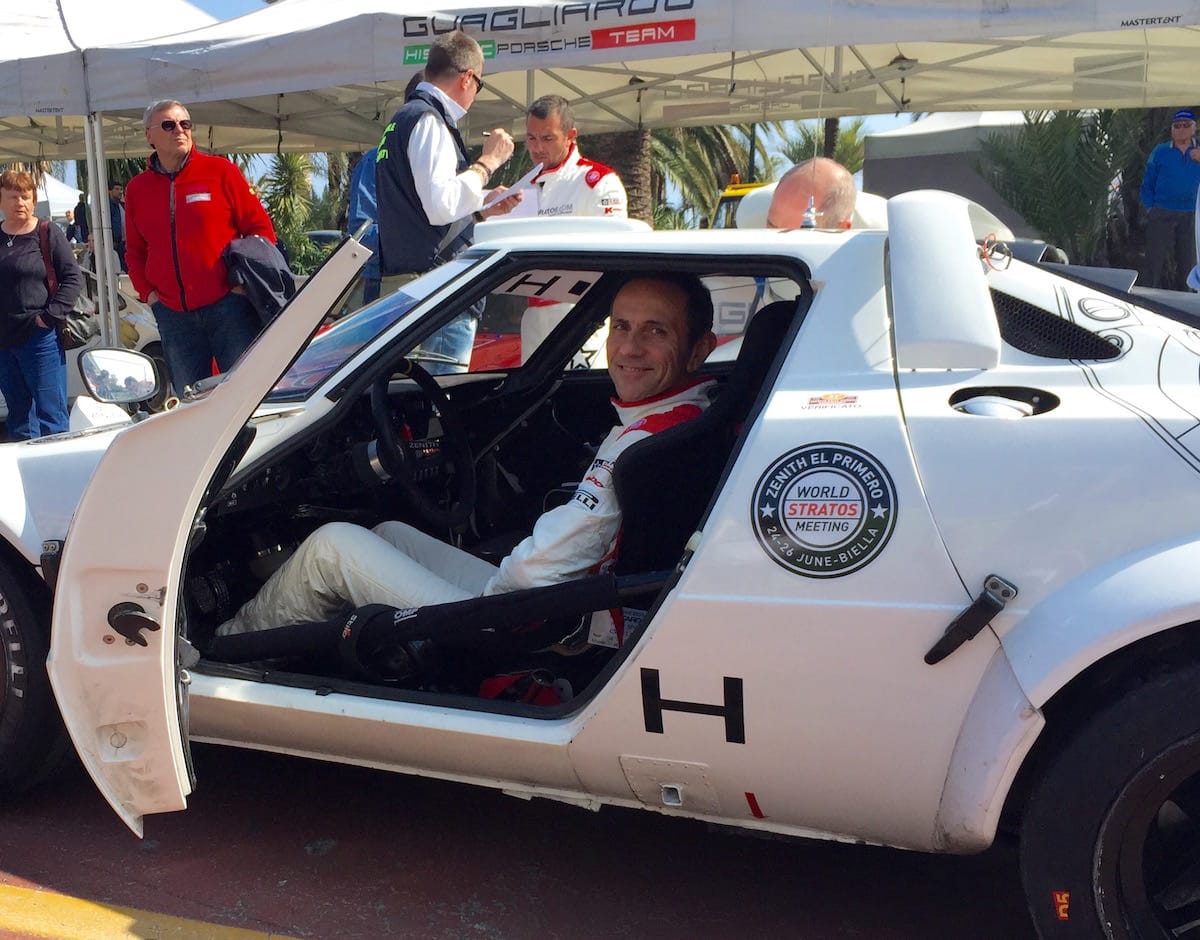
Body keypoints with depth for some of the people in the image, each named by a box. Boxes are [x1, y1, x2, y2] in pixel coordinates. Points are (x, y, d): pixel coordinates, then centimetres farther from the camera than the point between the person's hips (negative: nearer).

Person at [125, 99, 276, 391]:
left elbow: (260, 227, 2)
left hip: (228, 304, -4)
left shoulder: (220, 170, 1)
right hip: (172, 315, 4)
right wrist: (147, 292, 6)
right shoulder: (137, 188, 12)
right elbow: (134, 252, 21)